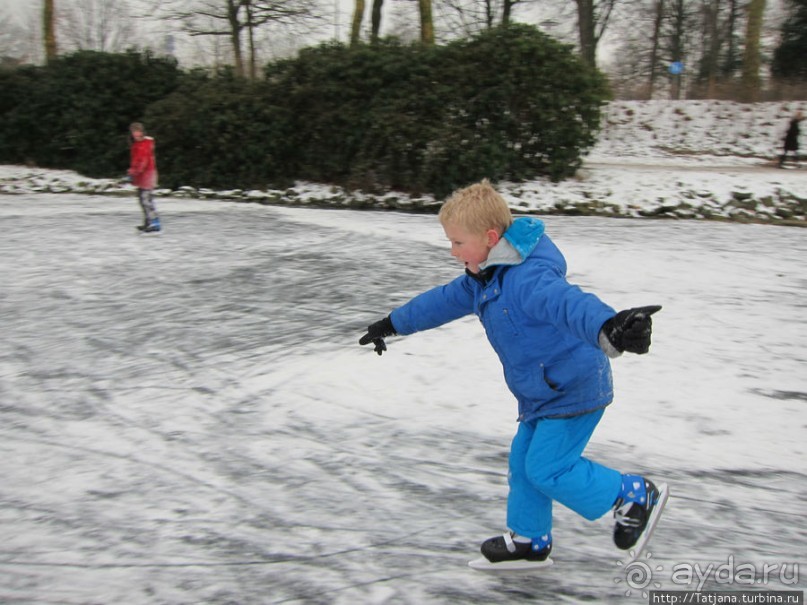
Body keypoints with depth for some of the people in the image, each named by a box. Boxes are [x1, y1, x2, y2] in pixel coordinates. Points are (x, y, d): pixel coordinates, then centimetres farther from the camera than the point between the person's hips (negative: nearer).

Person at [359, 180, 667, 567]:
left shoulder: (527, 277, -30)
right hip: (544, 393, 10)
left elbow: (567, 302, -51)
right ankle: (528, 539, 34)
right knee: (524, 458, 16)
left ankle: (635, 495, 11)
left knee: (546, 467, -6)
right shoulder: (484, 278, 4)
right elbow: (443, 301, 20)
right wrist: (393, 324, 31)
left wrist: (609, 329, -72)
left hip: (576, 389, -10)